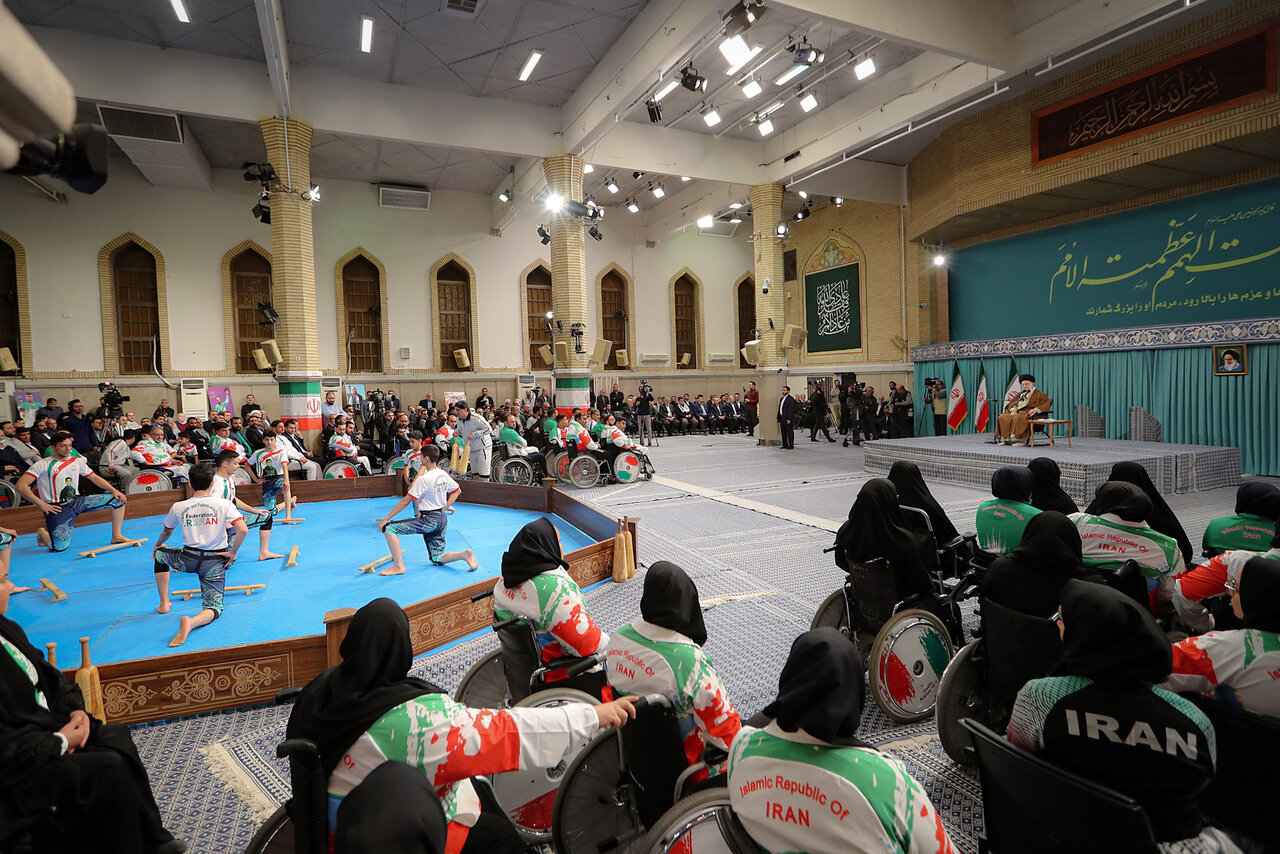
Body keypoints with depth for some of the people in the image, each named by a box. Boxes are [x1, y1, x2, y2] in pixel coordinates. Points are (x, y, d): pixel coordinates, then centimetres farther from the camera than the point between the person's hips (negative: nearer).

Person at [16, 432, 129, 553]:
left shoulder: (77, 461, 9)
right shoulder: (43, 465, -9)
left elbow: (94, 477, 15)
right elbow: (21, 486, -14)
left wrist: (114, 490, 2)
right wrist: (41, 504, -16)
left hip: (77, 501, 6)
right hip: (57, 508, -5)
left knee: (117, 499, -5)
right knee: (59, 548, -14)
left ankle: (116, 536, 3)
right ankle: (43, 533, 23)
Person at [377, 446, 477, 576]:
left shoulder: (424, 479, -17)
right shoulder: (443, 474, 6)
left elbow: (406, 501, -16)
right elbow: (457, 490, 21)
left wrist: (386, 519, -11)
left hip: (428, 521, -8)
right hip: (442, 519, 8)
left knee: (388, 528, -9)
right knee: (437, 559, 17)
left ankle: (398, 566, -11)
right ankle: (464, 554, -7)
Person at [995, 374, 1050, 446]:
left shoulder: (1039, 394, 11)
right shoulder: (1021, 393, 30)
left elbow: (1046, 402, -5)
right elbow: (1012, 402, 20)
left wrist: (1036, 409, -23)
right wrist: (1013, 410, -3)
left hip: (1027, 413, -6)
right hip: (1016, 412, 7)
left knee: (1018, 418, -41)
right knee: (1002, 417, -22)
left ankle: (1021, 440, -42)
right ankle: (1005, 438, -25)